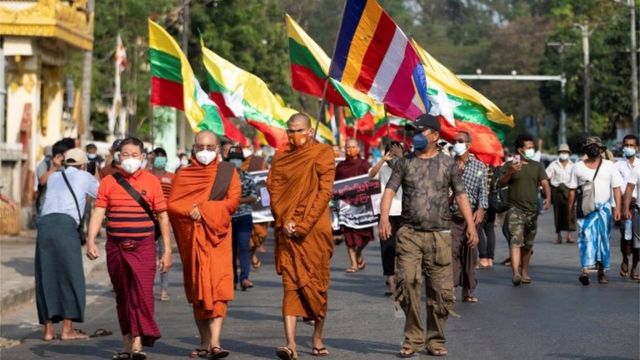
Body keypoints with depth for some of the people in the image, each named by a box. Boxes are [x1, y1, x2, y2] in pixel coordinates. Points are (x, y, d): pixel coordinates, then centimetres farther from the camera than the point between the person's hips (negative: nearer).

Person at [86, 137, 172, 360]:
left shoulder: (151, 182, 2)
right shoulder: (108, 182, 5)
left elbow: (162, 216, 4)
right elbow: (98, 213, -2)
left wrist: (167, 250, 2)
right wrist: (91, 241, -16)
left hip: (143, 247, -2)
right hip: (116, 247, 2)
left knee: (142, 293, -14)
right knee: (122, 297, 10)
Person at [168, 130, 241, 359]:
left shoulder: (228, 173, 7)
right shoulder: (183, 175, 12)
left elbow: (232, 201, -5)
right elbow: (171, 205, 2)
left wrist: (203, 209, -11)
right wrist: (190, 212, -15)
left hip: (217, 237, -2)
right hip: (192, 239, 2)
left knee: (217, 287, -14)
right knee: (198, 291, 5)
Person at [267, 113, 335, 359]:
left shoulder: (323, 154, 2)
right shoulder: (281, 156, 8)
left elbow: (325, 192, -6)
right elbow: (274, 189, 5)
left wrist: (303, 225, -12)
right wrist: (284, 221, -8)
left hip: (315, 229, -1)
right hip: (287, 230, 1)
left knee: (317, 284, 1)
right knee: (290, 284, -2)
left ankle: (317, 339, 6)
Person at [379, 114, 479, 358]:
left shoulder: (447, 164, 8)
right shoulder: (405, 163, 8)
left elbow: (460, 195, 7)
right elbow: (390, 191, 1)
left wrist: (470, 225, -4)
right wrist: (384, 218, -16)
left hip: (439, 235, 0)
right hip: (409, 234, 0)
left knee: (441, 290, 0)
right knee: (407, 283, -12)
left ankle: (435, 340, 13)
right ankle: (413, 338, 0)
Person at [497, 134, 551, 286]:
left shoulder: (537, 166, 12)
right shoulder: (509, 165, 2)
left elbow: (545, 183, 5)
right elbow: (500, 183, -6)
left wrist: (548, 198, -15)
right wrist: (510, 173, -25)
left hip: (532, 209, 4)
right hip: (515, 209, -4)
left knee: (528, 244, 11)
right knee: (515, 241, -18)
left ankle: (524, 271, 26)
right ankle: (516, 272, -26)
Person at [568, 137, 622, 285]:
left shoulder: (609, 166, 6)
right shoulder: (578, 167, 7)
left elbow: (616, 188, 3)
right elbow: (573, 190, 8)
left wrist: (617, 208, -6)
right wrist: (570, 210, 4)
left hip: (605, 208, 2)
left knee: (603, 239, 6)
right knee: (586, 237, -15)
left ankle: (601, 271, 16)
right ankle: (585, 270, -25)